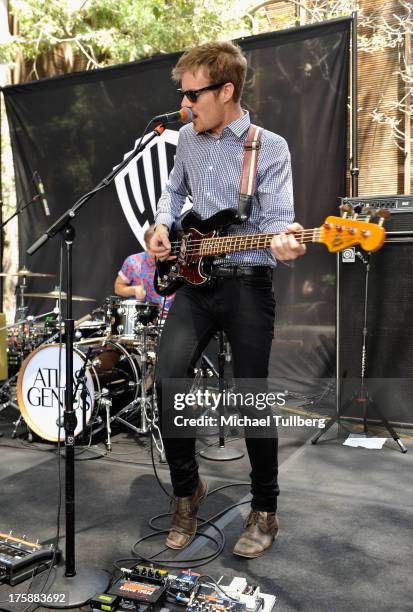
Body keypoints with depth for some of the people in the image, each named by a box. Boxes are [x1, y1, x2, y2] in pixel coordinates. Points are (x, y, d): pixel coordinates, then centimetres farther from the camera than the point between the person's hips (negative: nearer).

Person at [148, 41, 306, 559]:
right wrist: (163, 226, 6)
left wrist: (282, 243, -35)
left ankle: (264, 511, 22)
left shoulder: (270, 147, -5)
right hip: (194, 279, 5)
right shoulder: (188, 137, 10)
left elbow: (278, 218, -11)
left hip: (248, 286, -4)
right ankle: (186, 490, 15)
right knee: (168, 379, -9)